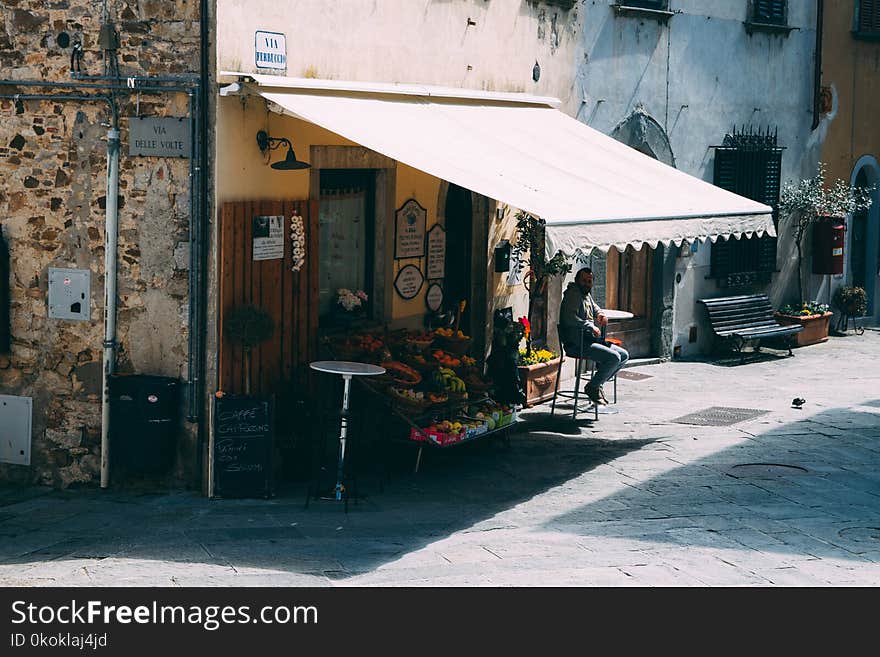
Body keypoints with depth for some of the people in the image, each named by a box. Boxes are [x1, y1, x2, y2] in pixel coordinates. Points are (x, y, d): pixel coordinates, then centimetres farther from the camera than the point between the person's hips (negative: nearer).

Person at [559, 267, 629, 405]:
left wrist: (600, 314, 16)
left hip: (590, 340, 10)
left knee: (624, 355, 6)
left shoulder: (587, 295, 19)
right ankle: (592, 387, -8)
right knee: (614, 357, -23)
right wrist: (590, 326, -22)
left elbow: (594, 307, 40)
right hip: (576, 344, -10)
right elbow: (569, 317, -26)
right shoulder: (572, 294, -10)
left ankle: (596, 382, 9)